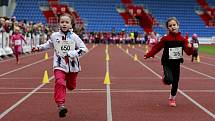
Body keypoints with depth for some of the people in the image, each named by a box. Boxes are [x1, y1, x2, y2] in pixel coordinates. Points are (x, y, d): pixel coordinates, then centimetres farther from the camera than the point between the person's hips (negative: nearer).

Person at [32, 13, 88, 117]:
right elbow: (49, 44, 22)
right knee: (60, 82, -24)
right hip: (59, 65, -1)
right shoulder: (54, 36, 0)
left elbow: (84, 49, -7)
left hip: (72, 65, 1)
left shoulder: (74, 37, -6)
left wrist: (73, 53, -20)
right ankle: (60, 104, -25)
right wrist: (39, 47, 13)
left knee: (71, 86, 16)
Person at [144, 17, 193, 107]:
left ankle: (172, 98, 32)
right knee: (169, 80, -24)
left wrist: (190, 48, -24)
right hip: (167, 63, -3)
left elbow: (188, 52, -2)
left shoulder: (182, 39, -2)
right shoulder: (165, 39, -8)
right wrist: (148, 55, -9)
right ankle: (165, 77, 14)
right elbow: (156, 48, -4)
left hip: (176, 63, 3)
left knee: (175, 82, 9)